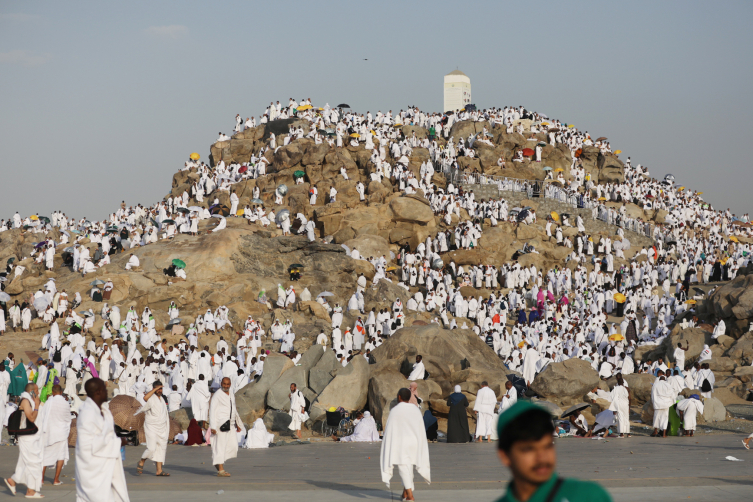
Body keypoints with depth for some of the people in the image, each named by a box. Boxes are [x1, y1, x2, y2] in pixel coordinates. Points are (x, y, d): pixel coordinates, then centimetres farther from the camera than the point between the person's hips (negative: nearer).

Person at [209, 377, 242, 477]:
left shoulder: (231, 396, 15)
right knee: (220, 446, -8)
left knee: (233, 447, 2)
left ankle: (217, 462, 20)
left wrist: (238, 424, 26)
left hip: (230, 425, 7)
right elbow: (212, 411, -12)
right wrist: (212, 426, -19)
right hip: (220, 425, -7)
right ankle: (221, 470, -7)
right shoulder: (217, 395, -8)